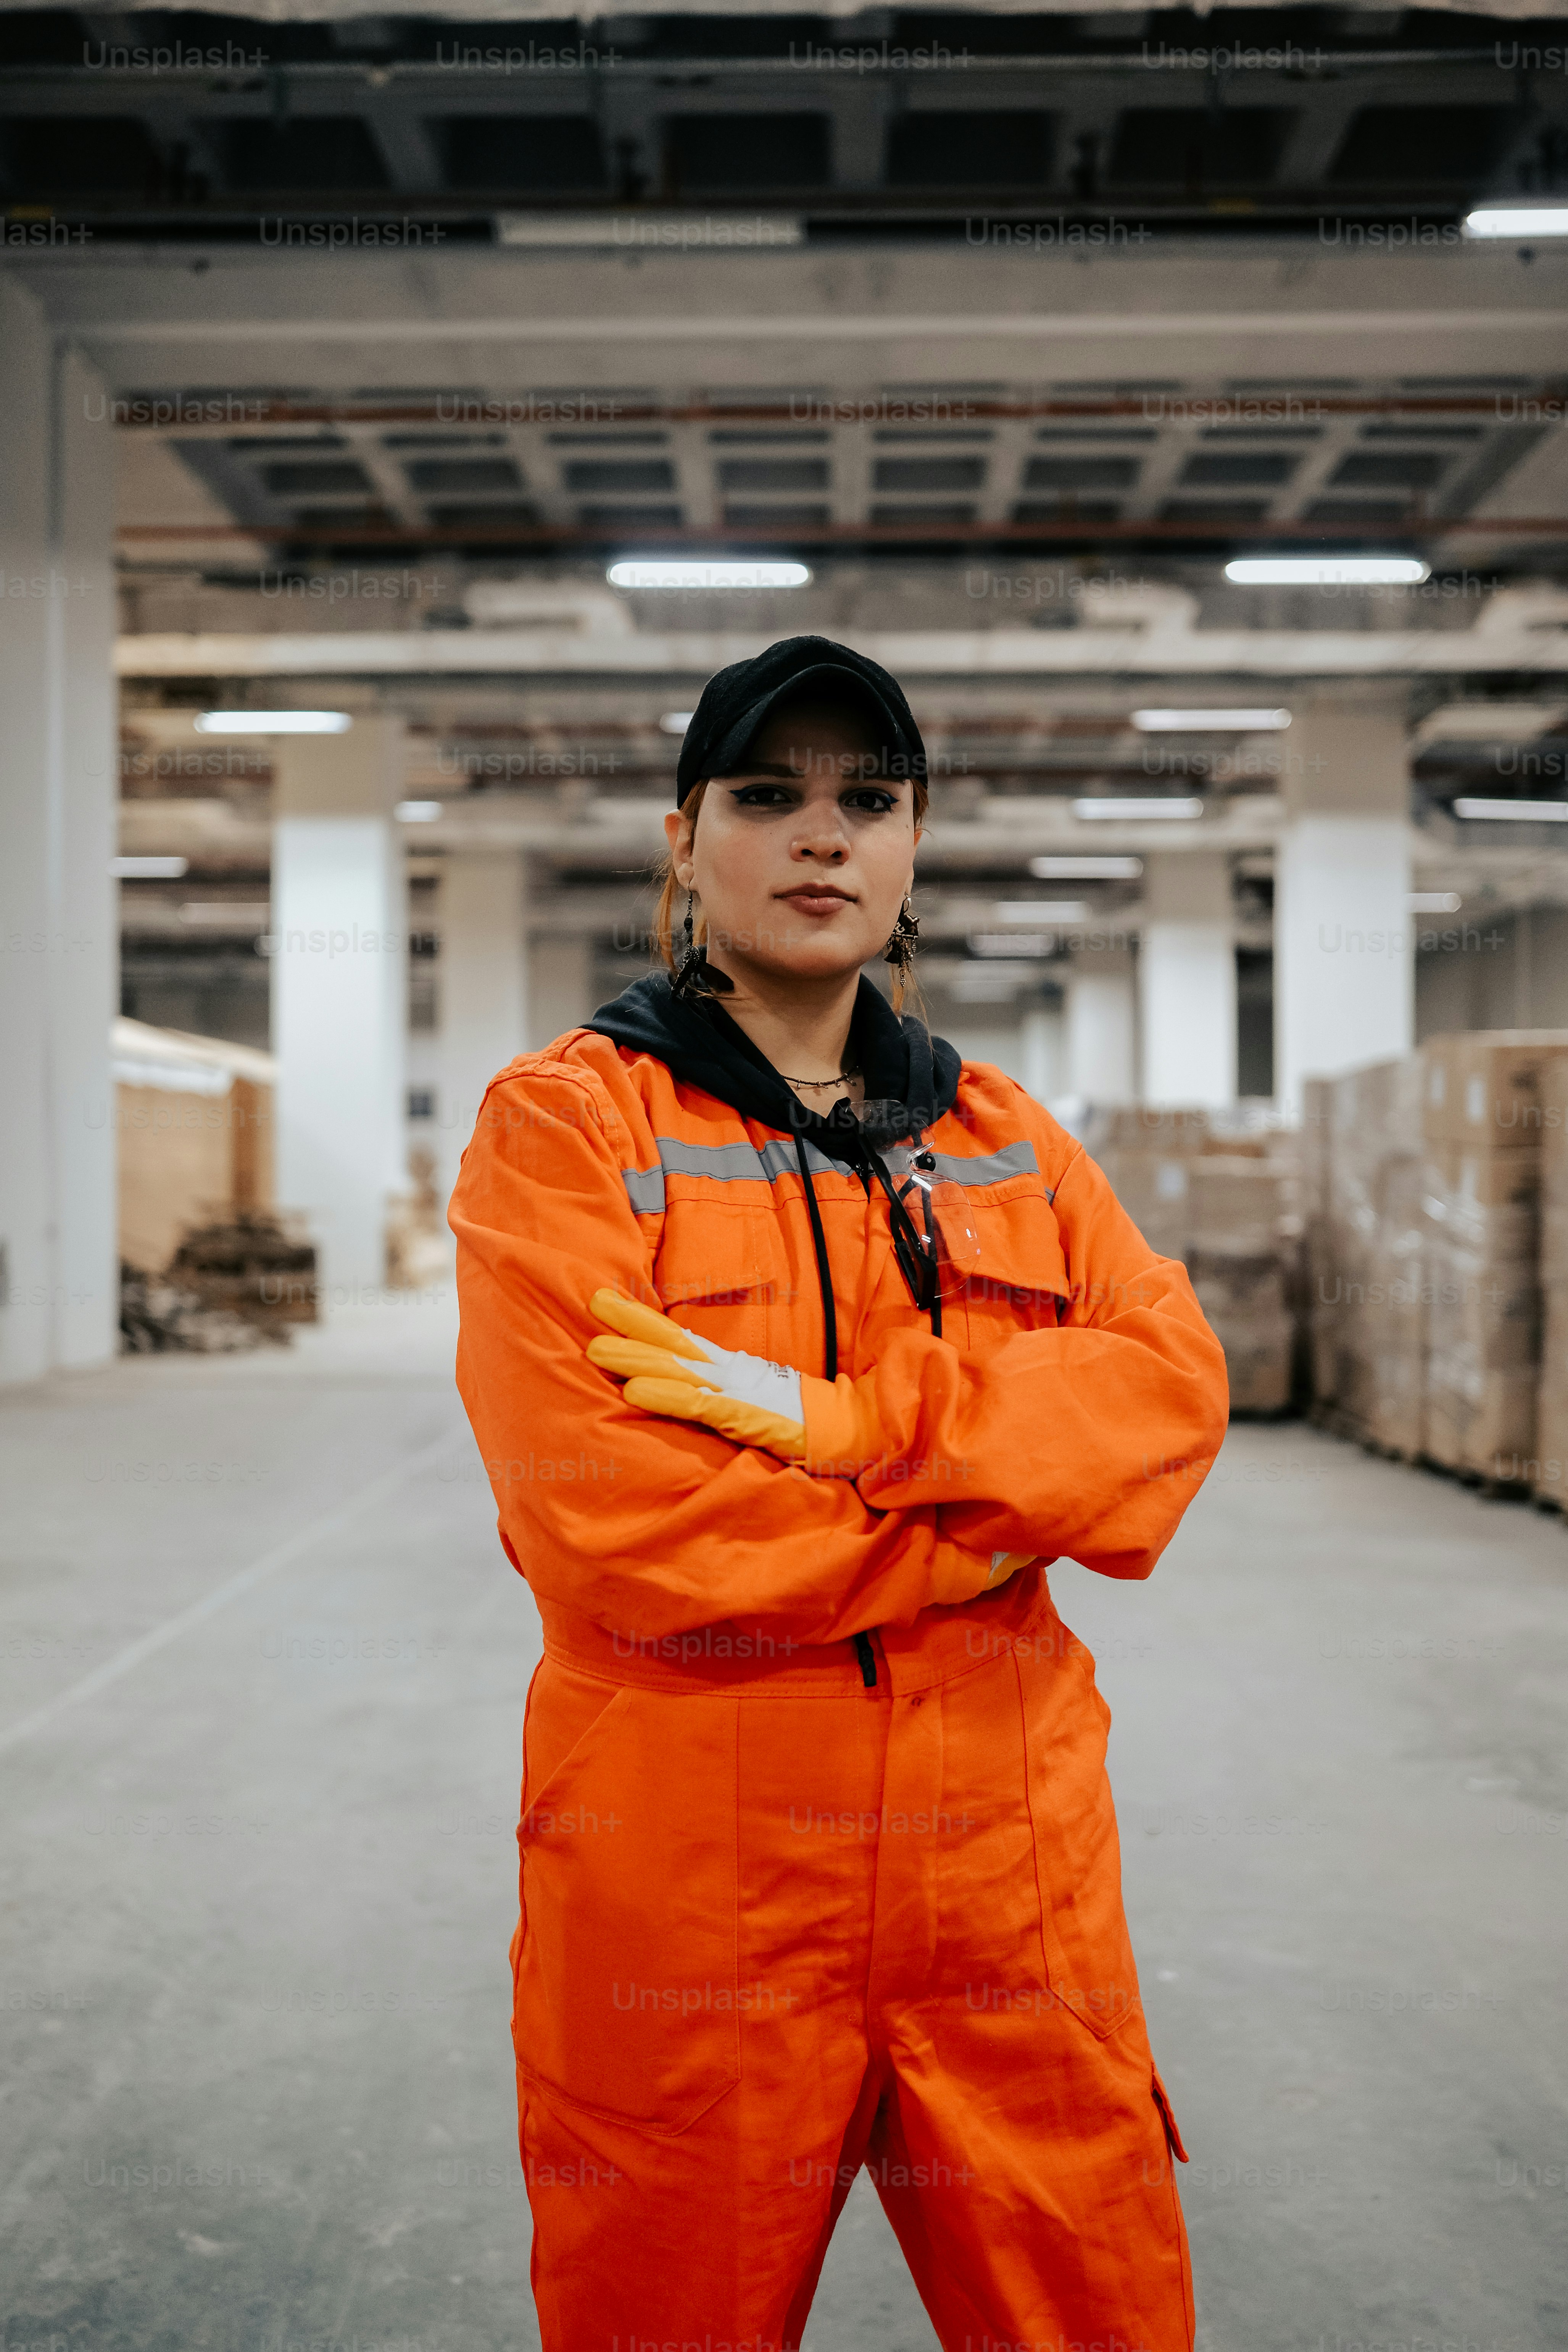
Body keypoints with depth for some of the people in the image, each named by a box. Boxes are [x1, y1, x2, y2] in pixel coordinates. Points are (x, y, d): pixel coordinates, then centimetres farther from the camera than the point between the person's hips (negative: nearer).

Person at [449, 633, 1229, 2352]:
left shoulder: (1000, 1135, 11)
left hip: (1010, 1875, 4)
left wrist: (839, 1418, -19)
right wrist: (969, 1532, -10)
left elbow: (1173, 1385, -5)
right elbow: (596, 1514, -17)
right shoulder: (570, 1119, -4)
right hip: (689, 1881, -3)